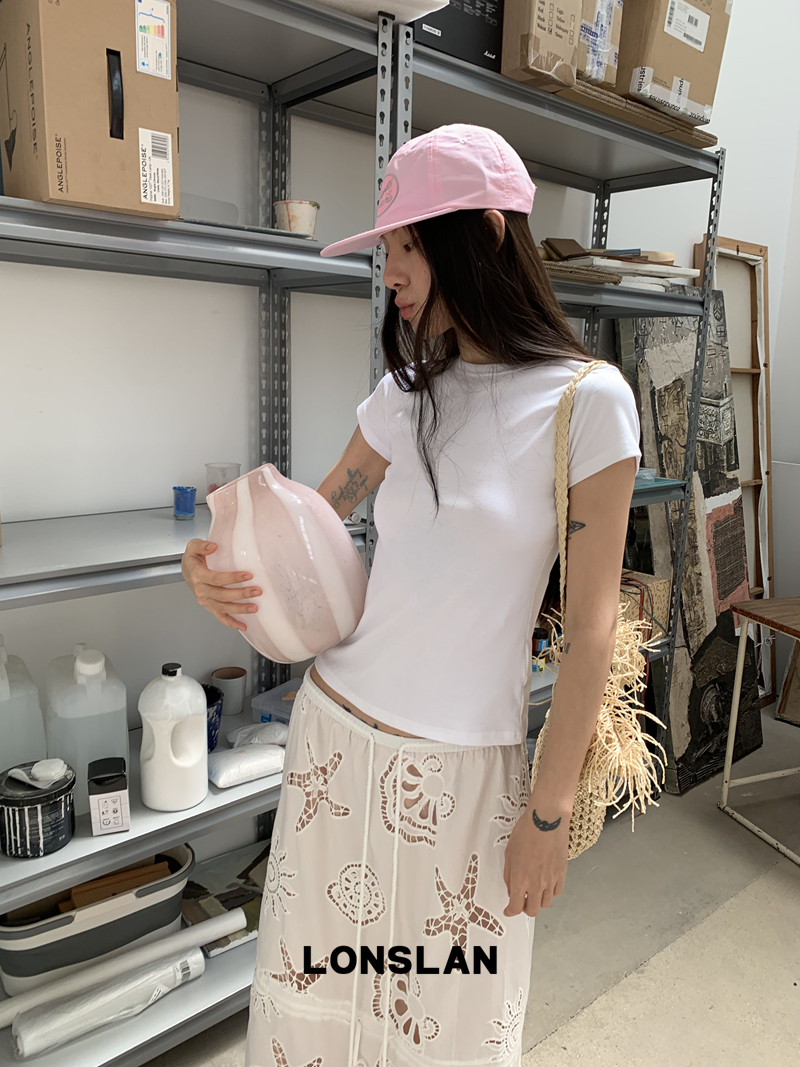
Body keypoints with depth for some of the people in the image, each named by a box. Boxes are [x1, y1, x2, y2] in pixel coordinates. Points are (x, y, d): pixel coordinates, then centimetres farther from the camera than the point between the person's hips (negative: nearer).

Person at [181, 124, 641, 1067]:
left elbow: (592, 622, -10)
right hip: (336, 727, 4)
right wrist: (214, 562, -7)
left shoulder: (586, 399, -10)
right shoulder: (407, 394, 4)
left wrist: (550, 810, -8)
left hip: (466, 763, -4)